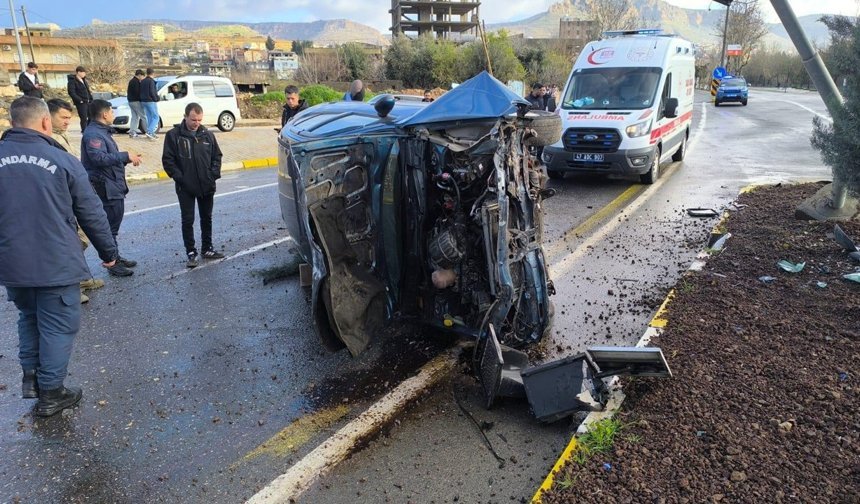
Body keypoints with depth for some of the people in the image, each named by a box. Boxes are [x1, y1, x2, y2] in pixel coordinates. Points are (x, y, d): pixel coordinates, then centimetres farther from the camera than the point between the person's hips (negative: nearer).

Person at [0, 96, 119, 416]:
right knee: (58, 327, 9)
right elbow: (92, 214, -5)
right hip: (56, 264, -4)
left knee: (29, 317, 27)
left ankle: (31, 375, 28)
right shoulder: (62, 160, -9)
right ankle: (50, 393, 17)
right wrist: (108, 251, 8)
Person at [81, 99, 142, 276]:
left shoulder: (102, 132, 18)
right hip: (105, 187, -11)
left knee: (114, 223, 19)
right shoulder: (93, 134, -16)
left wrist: (127, 159, 11)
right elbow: (99, 158, -29)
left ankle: (115, 258, 31)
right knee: (110, 226, -4)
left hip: (114, 187, 11)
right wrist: (125, 156, -26)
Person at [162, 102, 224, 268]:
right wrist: (179, 177, -14)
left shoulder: (207, 134, 3)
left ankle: (207, 249, 26)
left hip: (207, 186, 3)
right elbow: (167, 160, -6)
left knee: (207, 218, 13)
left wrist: (214, 173, -2)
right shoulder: (173, 135, -6)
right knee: (188, 220, 3)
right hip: (185, 188, -3)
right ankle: (191, 253, 13)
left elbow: (217, 155, 11)